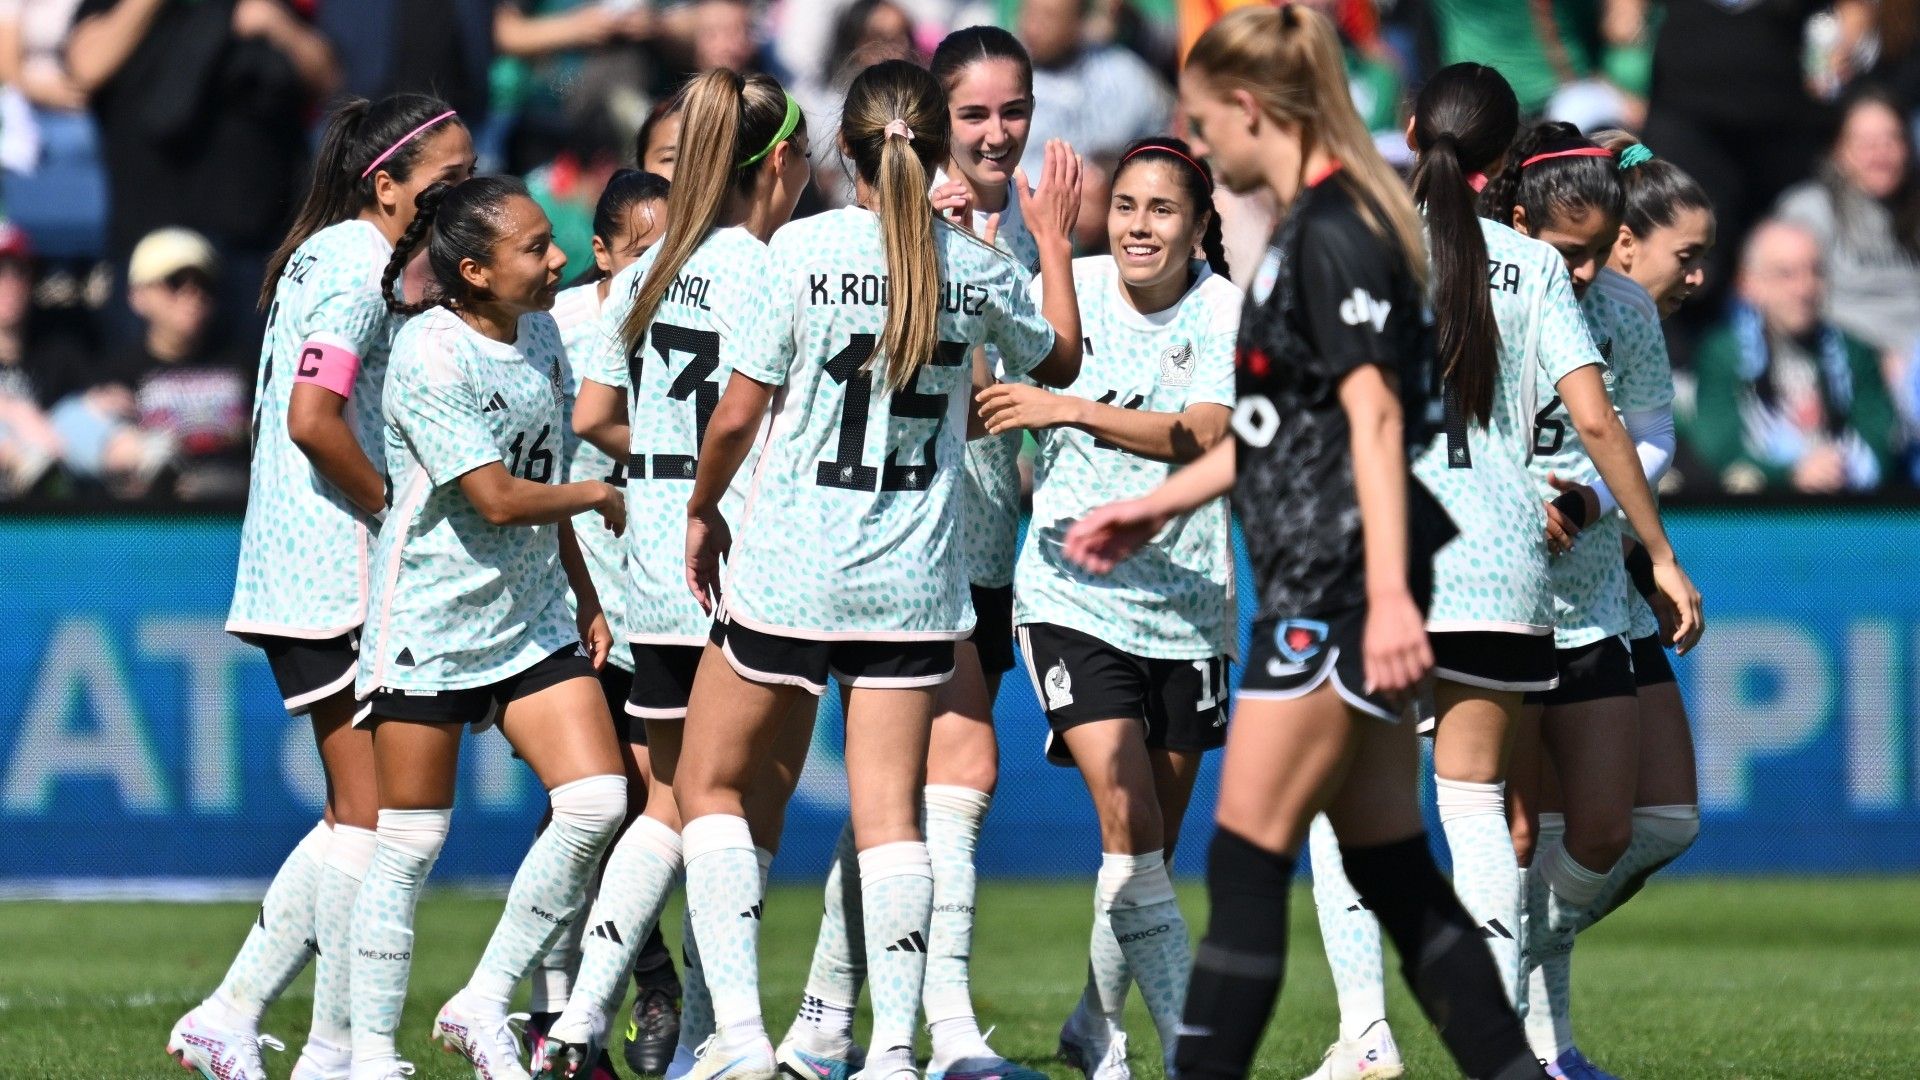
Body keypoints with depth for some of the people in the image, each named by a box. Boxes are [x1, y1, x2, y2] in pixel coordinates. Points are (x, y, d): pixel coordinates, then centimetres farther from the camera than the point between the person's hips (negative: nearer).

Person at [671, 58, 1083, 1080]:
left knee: (710, 785, 11)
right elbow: (1060, 360, 20)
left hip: (787, 569, -2)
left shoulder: (804, 248, -11)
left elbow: (738, 413, -7)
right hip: (913, 578, 3)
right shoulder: (979, 270, -1)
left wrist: (703, 509, 11)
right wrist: (1054, 240, 32)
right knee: (890, 813, 4)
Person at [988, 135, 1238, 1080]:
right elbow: (982, 405, 12)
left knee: (1153, 847, 10)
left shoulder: (1230, 313, -6)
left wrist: (1072, 410, -29)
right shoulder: (1065, 291, -2)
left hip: (1185, 603, 1)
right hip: (1071, 595, -1)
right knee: (1128, 829, -17)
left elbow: (1206, 436, -21)